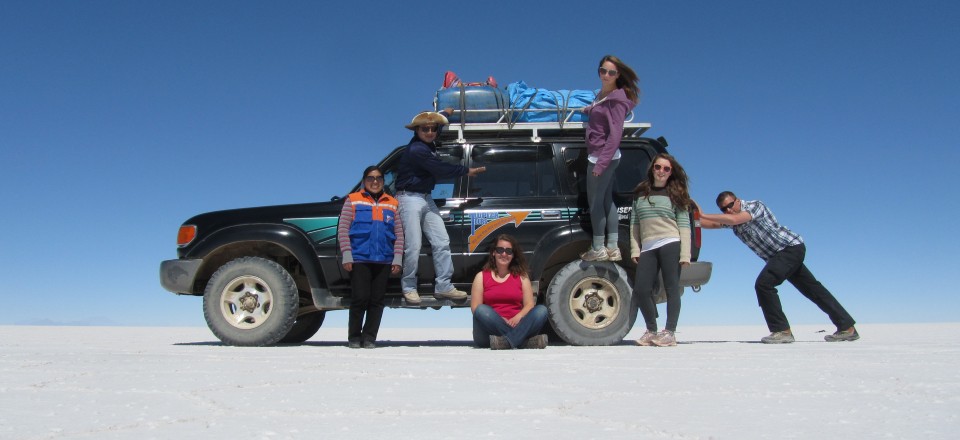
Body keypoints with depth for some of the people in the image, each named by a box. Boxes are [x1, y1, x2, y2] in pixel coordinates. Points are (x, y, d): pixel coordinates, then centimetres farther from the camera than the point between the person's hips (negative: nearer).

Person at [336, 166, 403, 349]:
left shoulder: (392, 204, 16)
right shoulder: (353, 200, 9)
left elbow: (399, 233, 11)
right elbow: (342, 229, 2)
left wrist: (397, 258, 2)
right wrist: (347, 255, -7)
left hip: (384, 261, 3)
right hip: (359, 259, -2)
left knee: (377, 301, 3)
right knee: (360, 298, -4)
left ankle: (369, 337, 12)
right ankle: (354, 337, 10)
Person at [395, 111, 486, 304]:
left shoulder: (430, 145, 11)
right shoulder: (416, 149, -18)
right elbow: (440, 169, -19)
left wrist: (444, 114, 45)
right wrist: (467, 170, -6)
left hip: (426, 198, 9)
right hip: (410, 199, -9)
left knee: (442, 241, 1)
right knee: (413, 246, -8)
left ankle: (443, 286, 4)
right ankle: (409, 288, 6)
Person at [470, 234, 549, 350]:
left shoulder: (521, 276, 15)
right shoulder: (482, 276, 9)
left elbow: (529, 304, 5)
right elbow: (476, 308, -1)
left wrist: (518, 317, -17)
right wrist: (498, 319, -18)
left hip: (516, 326, 2)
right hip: (491, 328, -2)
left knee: (541, 310, -23)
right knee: (482, 310, -33)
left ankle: (506, 341, -44)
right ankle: (524, 342, -39)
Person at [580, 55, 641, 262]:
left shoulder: (617, 100, -18)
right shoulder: (602, 94, 9)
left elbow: (615, 135, -22)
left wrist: (600, 163, -24)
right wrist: (589, 109, 18)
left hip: (602, 157, -10)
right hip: (602, 157, 10)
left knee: (595, 202, -2)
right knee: (607, 201, 13)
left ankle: (598, 250, 7)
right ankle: (613, 248, 20)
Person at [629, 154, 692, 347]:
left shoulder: (675, 194, 7)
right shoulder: (640, 193, 15)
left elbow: (684, 225, 1)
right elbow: (634, 223, 13)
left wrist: (685, 254, -9)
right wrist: (635, 249, 3)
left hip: (670, 244, -3)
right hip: (647, 248, 3)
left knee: (671, 288, -2)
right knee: (641, 289, -3)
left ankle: (670, 332, 4)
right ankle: (651, 331, 11)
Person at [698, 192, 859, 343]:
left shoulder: (755, 205, -17)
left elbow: (734, 219, -32)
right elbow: (712, 224, 3)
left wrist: (702, 215, -30)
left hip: (791, 247, -10)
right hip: (779, 255, 10)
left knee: (763, 284, -21)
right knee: (812, 288, 14)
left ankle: (782, 331, -14)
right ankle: (847, 328, 23)